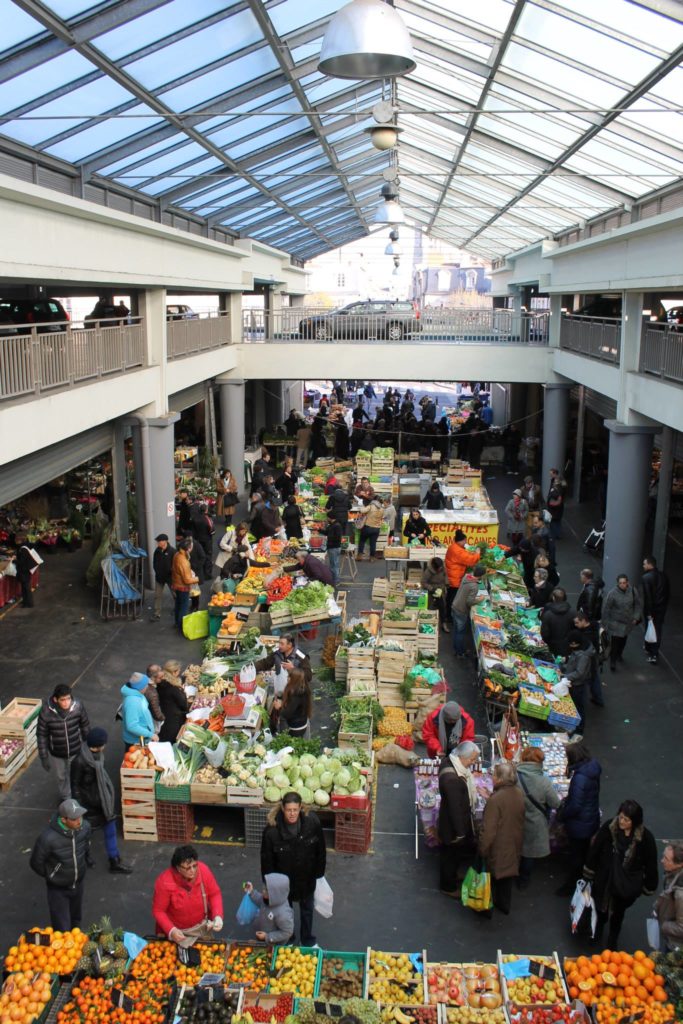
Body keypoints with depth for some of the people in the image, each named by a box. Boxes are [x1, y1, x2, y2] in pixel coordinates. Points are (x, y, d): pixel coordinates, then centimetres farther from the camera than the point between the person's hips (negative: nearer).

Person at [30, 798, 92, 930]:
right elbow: (36, 863, -17)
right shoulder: (48, 838, -35)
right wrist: (51, 876, -3)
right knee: (62, 929, 7)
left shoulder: (85, 827, -21)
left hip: (79, 883, 4)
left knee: (76, 920, 28)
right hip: (58, 888, -4)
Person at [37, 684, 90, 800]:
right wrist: (44, 757, -8)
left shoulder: (78, 707, -23)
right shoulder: (46, 712, -27)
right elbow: (41, 735, -14)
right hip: (56, 753, 0)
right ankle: (66, 798, 52)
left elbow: (85, 727, -6)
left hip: (75, 751, 0)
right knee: (61, 777, 24)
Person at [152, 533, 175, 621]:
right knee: (157, 595, 4)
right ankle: (157, 614, 10)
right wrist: (157, 571, 3)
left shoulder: (172, 551, -19)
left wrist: (171, 572, -17)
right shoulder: (157, 550, -3)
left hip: (170, 577, -4)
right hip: (159, 577, 4)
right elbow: (154, 562, 9)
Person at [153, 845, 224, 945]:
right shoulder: (165, 882, -33)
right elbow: (158, 911, -20)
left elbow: (215, 894, -10)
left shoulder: (203, 870, -26)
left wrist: (218, 916, -23)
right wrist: (171, 930, -31)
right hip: (177, 930, -3)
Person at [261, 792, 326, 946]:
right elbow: (266, 859, -15)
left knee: (307, 909, 24)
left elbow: (320, 851, -8)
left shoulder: (312, 822, -24)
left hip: (307, 877, 1)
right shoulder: (271, 830, -28)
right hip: (284, 880, -1)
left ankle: (307, 941, 49)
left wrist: (319, 874, -1)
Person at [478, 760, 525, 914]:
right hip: (514, 846, 6)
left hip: (497, 849, -6)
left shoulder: (495, 799, -31)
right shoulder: (519, 794, -8)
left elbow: (488, 831, -27)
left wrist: (482, 850, -13)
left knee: (493, 877, 15)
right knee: (507, 877, 24)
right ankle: (505, 905, 41)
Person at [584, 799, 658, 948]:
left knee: (618, 912, 23)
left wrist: (648, 888, -1)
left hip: (627, 885, -1)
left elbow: (650, 865, -10)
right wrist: (588, 874, 0)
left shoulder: (645, 837, -24)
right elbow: (594, 850, -8)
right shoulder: (609, 827, -22)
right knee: (601, 908, 23)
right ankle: (598, 930, 56)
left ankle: (613, 939, 52)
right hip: (604, 880, 1)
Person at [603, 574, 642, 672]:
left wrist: (636, 617, 0)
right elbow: (606, 609, -12)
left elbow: (638, 604, 5)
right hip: (615, 622, -4)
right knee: (614, 642, -9)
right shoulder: (613, 593, -21)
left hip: (628, 622, 4)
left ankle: (619, 654, 48)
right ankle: (613, 662, 3)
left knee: (623, 640, 22)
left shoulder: (633, 591, -11)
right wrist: (606, 623, -7)